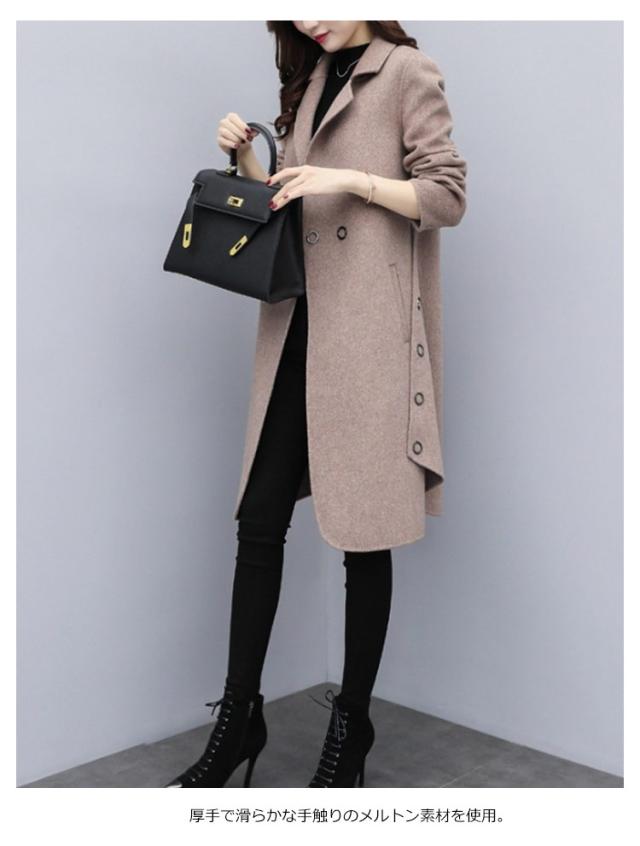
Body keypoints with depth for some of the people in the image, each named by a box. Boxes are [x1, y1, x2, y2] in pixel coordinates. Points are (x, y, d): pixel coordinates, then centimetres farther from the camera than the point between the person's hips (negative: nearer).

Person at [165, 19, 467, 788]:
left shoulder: (407, 73, 0)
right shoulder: (314, 78, 20)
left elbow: (448, 198, -7)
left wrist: (352, 180, -17)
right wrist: (247, 161, 5)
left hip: (368, 331, -6)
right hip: (299, 327, 6)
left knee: (364, 531, 2)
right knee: (260, 518, 3)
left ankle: (351, 727, 16)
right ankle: (239, 717, 14)